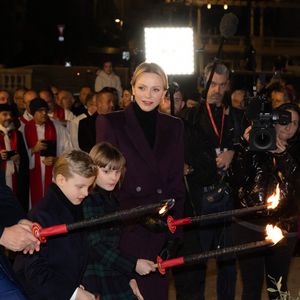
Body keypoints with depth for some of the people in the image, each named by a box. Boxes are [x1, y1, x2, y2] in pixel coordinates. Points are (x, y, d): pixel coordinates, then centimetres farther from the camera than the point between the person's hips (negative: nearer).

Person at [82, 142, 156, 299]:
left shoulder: (112, 201, 13)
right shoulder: (87, 200, -12)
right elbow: (96, 248, -17)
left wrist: (130, 277, 10)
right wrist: (134, 265, -14)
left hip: (116, 280, 7)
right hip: (95, 282, -7)